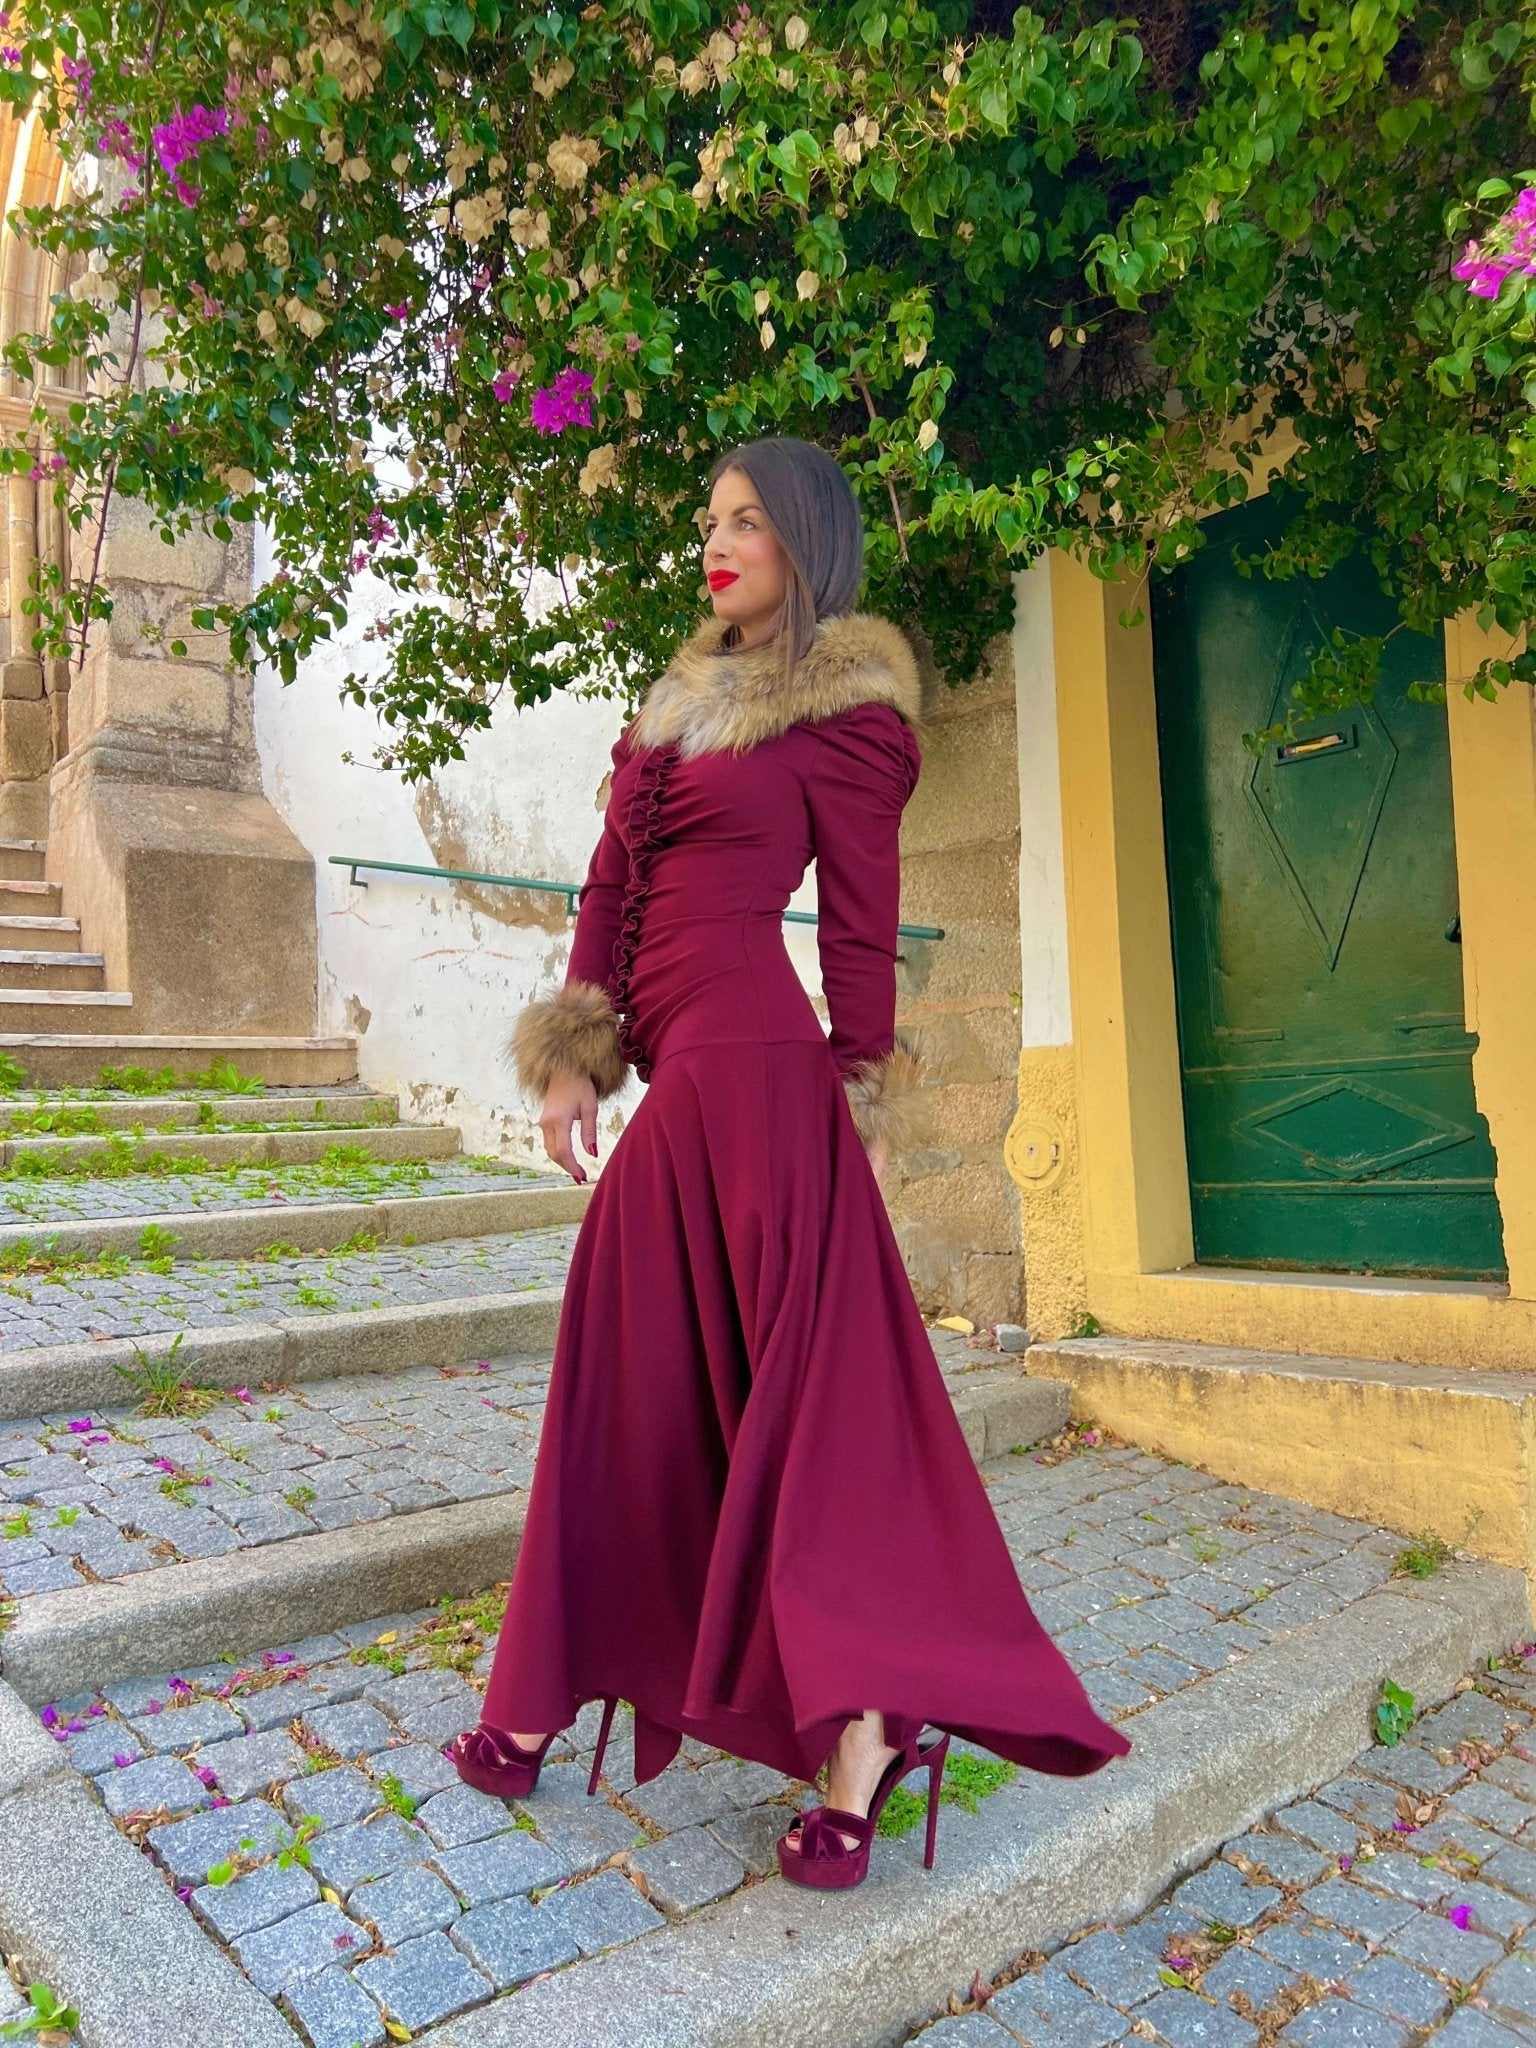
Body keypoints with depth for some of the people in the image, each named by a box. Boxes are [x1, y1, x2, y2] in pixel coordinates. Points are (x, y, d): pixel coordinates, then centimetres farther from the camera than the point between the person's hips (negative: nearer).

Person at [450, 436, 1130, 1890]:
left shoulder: (845, 707, 1)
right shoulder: (680, 697, 20)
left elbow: (860, 918, -2)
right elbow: (611, 881, 15)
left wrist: (864, 1095, -3)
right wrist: (573, 1052, 9)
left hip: (750, 1060, -7)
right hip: (678, 1068, 7)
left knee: (789, 1368, -4)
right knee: (634, 1372, 12)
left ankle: (862, 1727, 8)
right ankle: (548, 1693, 26)